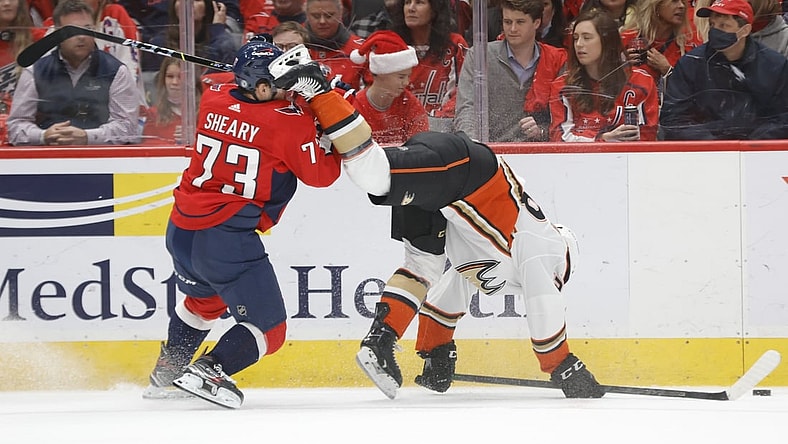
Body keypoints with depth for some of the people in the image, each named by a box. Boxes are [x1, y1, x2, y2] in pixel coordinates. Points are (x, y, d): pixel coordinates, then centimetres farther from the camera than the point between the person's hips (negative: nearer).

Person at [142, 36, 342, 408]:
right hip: (227, 240, -8)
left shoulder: (213, 99, 4)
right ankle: (207, 372, -17)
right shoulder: (291, 123, -13)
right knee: (269, 330, 3)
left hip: (181, 231, 8)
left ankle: (164, 375, 43)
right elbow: (320, 174, -3)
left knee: (203, 300, 37)